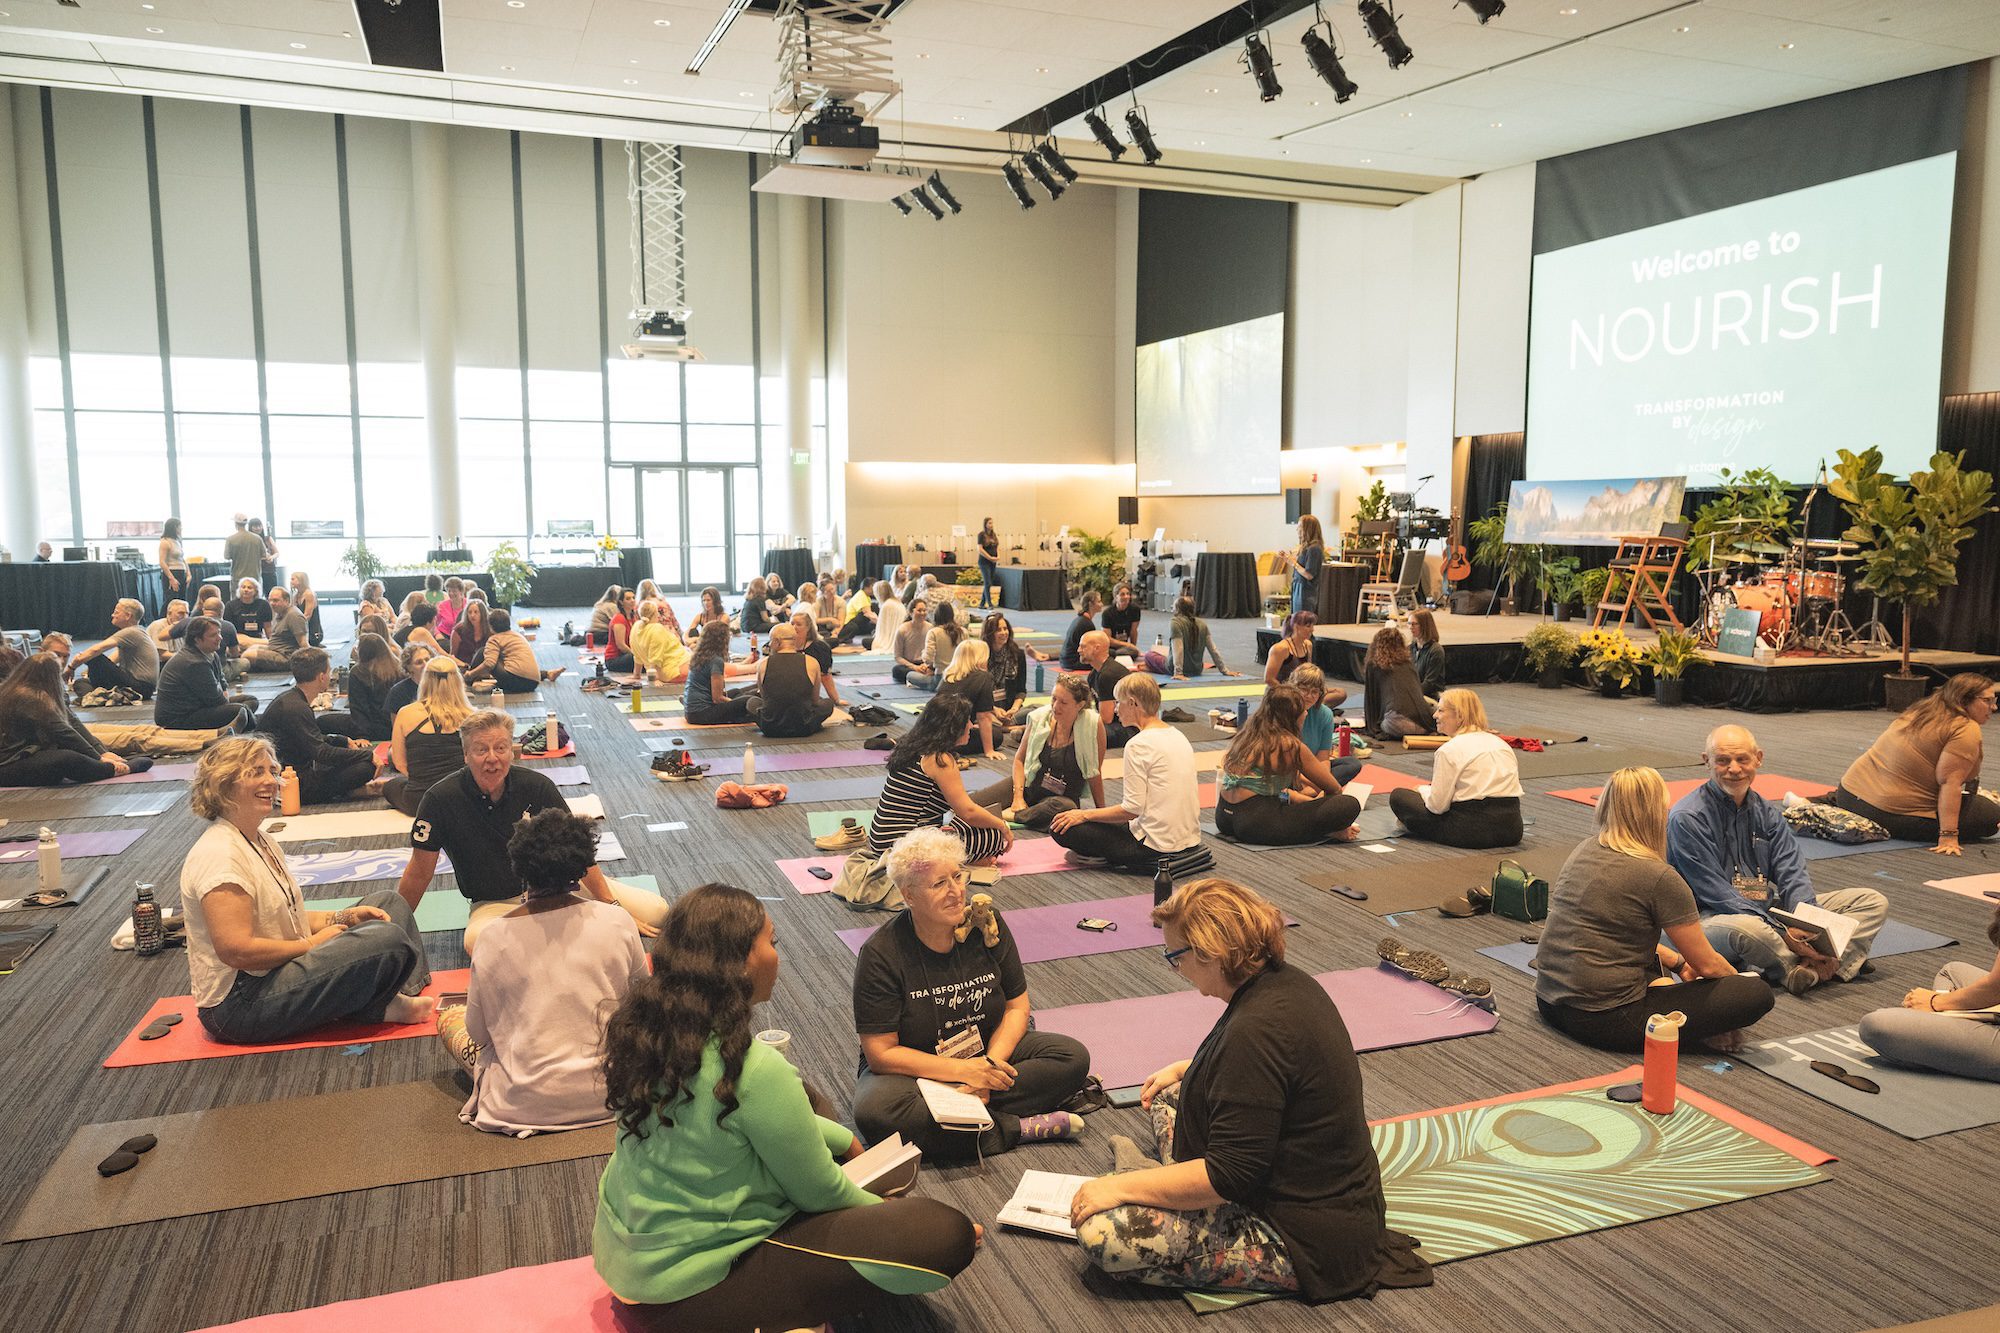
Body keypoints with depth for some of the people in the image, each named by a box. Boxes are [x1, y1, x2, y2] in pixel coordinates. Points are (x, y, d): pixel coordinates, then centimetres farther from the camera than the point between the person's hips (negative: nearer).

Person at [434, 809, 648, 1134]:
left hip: (524, 1105, -2)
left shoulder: (494, 938, -12)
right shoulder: (617, 922, -11)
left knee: (448, 1014, 19)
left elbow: (479, 1032, -1)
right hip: (607, 1095, 2)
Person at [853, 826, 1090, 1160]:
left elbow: (1017, 1007, 0)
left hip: (989, 1050, 4)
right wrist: (963, 1070, -24)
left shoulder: (986, 923, -6)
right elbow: (881, 1052, -18)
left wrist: (991, 1065, -19)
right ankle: (1018, 1129, -24)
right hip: (915, 1069, -3)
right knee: (875, 1111, -36)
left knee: (1073, 1057, -15)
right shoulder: (881, 954, -18)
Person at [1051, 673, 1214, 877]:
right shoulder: (1178, 736, 11)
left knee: (1061, 827, -3)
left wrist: (1085, 814, -5)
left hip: (1156, 843, -8)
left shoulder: (1139, 744, -15)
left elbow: (1132, 809, -17)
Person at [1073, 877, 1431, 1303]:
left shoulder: (1256, 1030, -30)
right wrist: (1184, 1070, 24)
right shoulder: (1284, 981, 1)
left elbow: (1227, 1176, -27)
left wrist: (1120, 1187, -18)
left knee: (1101, 1231, -23)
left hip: (1306, 1243, -10)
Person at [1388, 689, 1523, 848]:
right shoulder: (1502, 744, 13)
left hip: (1472, 832, -7)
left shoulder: (1450, 749, -9)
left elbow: (1437, 806, -11)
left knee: (1398, 796, 5)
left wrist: (1423, 790, 12)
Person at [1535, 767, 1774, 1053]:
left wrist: (1678, 963, 28)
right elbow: (1707, 965, -2)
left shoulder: (1583, 852, 8)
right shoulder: (1659, 878, -14)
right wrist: (1735, 976, 19)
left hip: (1549, 1004, 8)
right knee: (1758, 994, -3)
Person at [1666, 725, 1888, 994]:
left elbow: (1793, 874, 2)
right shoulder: (1686, 819, -12)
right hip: (1715, 919, -7)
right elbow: (1715, 894, -18)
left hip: (1773, 911, 7)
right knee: (1745, 928, -42)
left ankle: (1803, 970, -27)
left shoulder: (1766, 813, 11)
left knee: (1873, 902, -1)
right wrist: (1782, 934, -24)